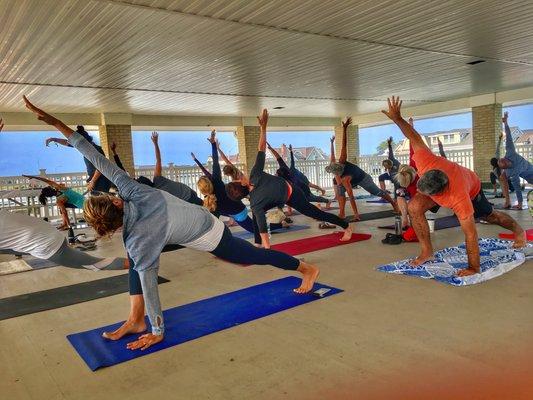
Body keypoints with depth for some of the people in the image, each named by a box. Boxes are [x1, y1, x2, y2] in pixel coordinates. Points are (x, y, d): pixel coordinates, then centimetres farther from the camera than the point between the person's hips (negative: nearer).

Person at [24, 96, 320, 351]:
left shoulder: (138, 240, -33)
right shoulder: (135, 192, -21)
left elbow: (149, 287, -28)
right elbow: (101, 161, -24)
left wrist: (157, 333, -17)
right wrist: (57, 124, -22)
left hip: (209, 239, -6)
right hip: (204, 219, 6)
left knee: (256, 256, 13)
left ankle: (309, 270, 32)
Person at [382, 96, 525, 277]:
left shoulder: (459, 200, -49)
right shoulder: (426, 162, -43)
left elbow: (470, 235, -40)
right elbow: (415, 138, -26)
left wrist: (474, 268, -33)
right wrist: (397, 118, -20)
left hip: (472, 188, -3)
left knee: (490, 216, 23)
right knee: (414, 207, -22)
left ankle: (518, 230, 58)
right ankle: (427, 251, -7)